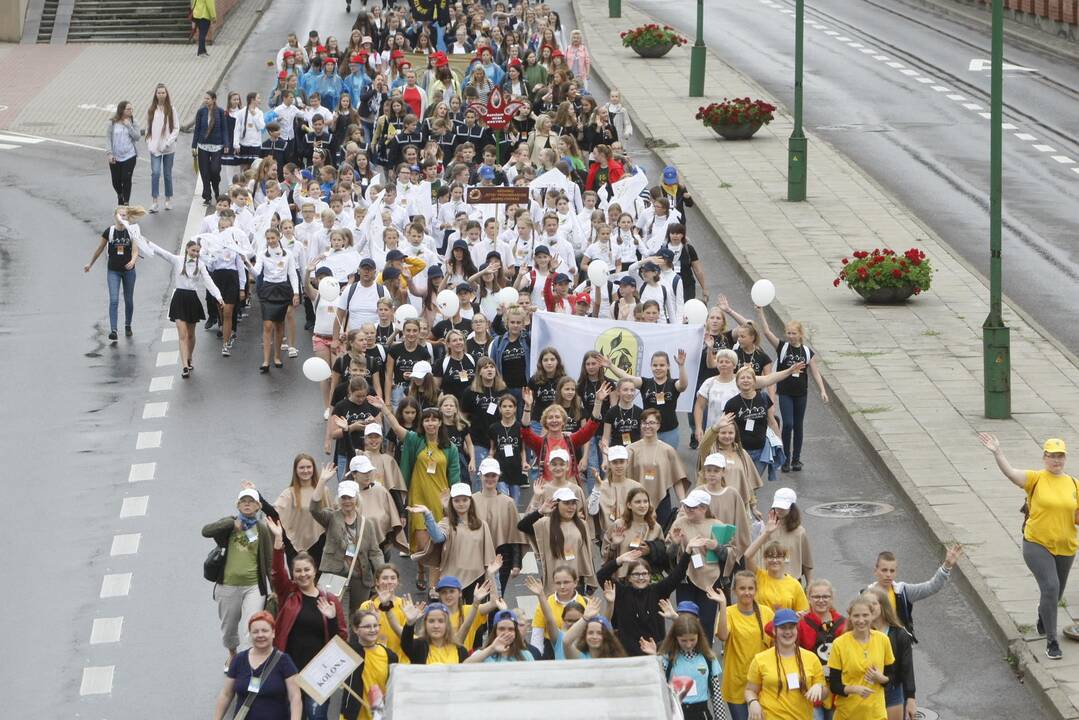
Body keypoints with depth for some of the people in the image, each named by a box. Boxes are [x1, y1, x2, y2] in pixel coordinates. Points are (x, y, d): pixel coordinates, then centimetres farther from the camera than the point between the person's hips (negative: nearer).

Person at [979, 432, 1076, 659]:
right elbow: (1011, 473, -25)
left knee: (1056, 593, 19)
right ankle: (1051, 641, -14)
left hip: (1065, 548, 5)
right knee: (1050, 587, -22)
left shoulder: (1073, 484, 4)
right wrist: (997, 452, -40)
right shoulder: (1036, 479, -8)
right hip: (1037, 545, -5)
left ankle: (1042, 620, 53)